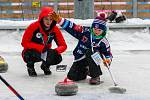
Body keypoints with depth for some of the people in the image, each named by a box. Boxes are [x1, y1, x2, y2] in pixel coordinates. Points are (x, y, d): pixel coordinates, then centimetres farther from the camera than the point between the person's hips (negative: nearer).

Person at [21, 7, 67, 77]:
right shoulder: (34, 26, -23)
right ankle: (30, 66, 0)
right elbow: (24, 43, -23)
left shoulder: (55, 29, -11)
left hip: (45, 53, 3)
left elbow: (63, 45, -9)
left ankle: (45, 65, 12)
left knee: (58, 58, -25)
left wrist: (56, 51, -33)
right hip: (31, 52, -3)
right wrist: (41, 47, -33)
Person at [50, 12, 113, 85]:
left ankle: (96, 76, -23)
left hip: (93, 59, -2)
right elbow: (72, 27, -19)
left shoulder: (103, 42, -11)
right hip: (79, 59, 2)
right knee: (72, 76, -12)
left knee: (89, 52, -36)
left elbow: (108, 53, -1)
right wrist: (59, 19, -34)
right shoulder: (85, 32, -13)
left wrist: (108, 59, -27)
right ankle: (84, 71, 25)